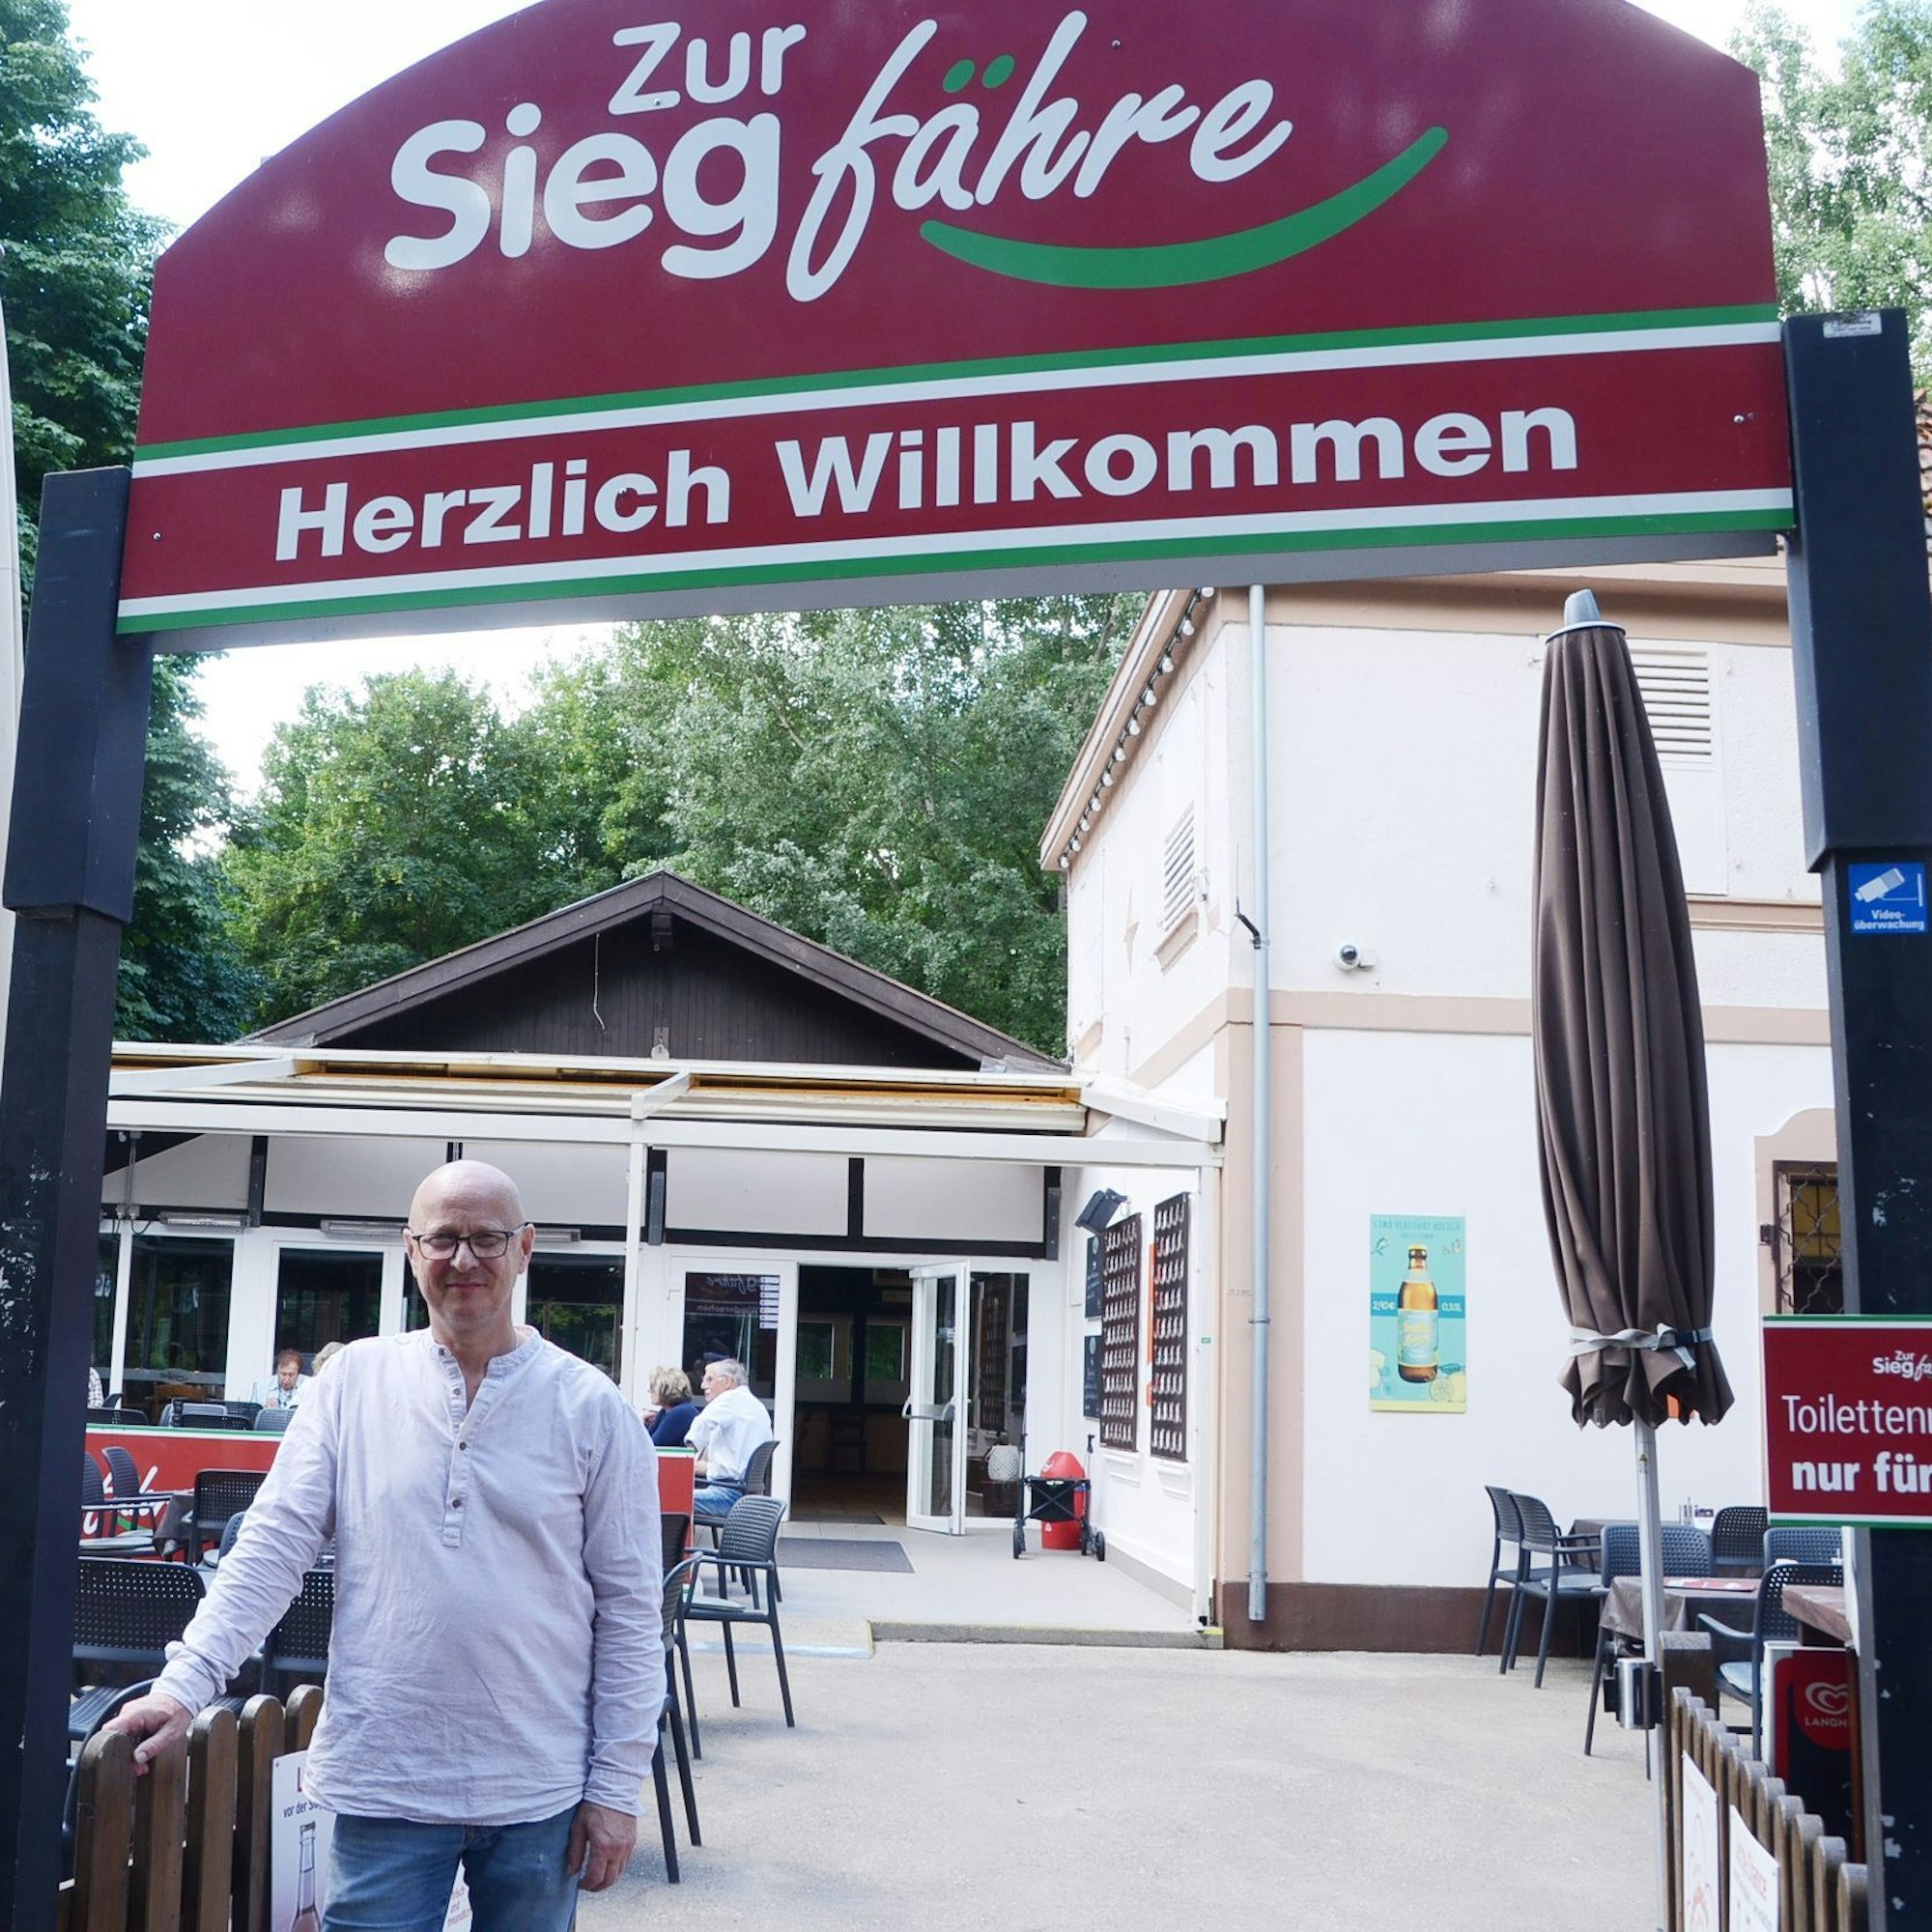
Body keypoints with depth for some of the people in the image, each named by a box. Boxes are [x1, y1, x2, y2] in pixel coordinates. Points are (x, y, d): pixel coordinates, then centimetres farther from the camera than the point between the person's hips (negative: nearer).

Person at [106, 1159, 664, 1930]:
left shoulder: (591, 1406, -4)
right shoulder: (355, 1380, 1)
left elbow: (628, 1606, -2)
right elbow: (272, 1547, 0)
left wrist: (615, 1786, -3)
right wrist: (185, 1682, -10)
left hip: (539, 1792, 0)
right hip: (382, 1783, 0)